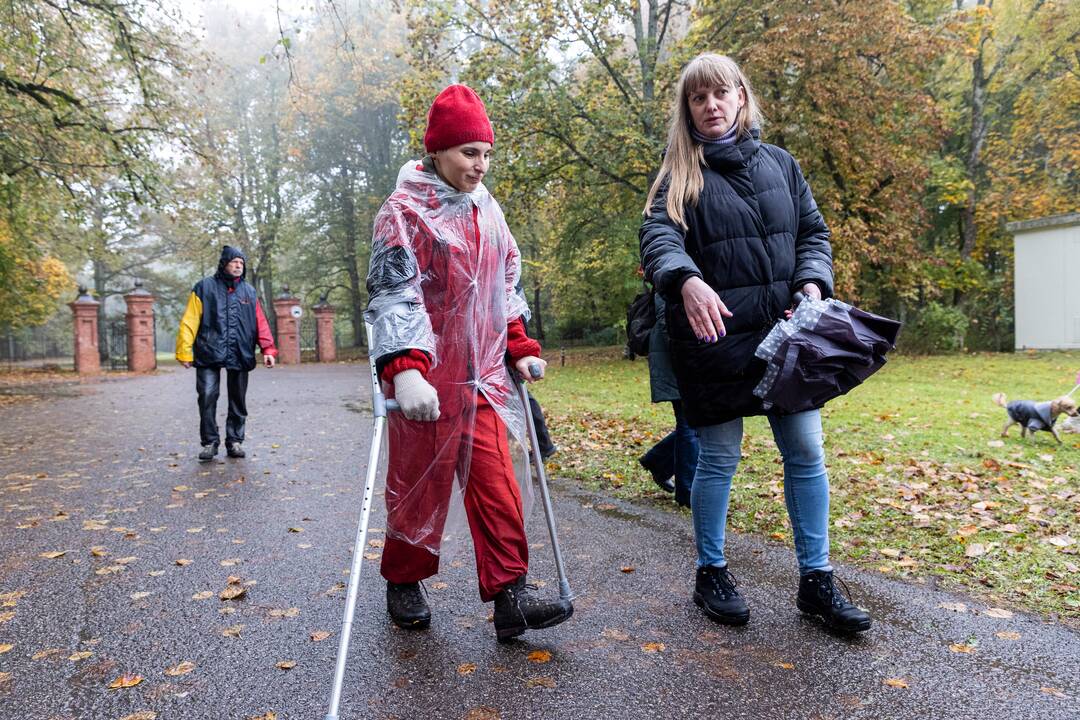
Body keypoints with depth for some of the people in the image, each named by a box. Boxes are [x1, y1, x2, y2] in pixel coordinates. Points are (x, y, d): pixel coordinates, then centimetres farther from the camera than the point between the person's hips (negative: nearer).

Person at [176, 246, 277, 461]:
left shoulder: (249, 292, 13)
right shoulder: (205, 287, 3)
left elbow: (260, 323, 10)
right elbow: (190, 321, -1)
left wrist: (268, 348, -2)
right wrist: (184, 351, -9)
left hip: (240, 355, 3)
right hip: (209, 354, -3)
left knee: (238, 401, 8)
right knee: (207, 397, -9)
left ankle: (235, 441, 19)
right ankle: (209, 442, 4)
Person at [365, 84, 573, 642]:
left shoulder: (486, 209, 14)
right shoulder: (405, 210, -8)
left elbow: (505, 284, 21)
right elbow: (392, 294, -18)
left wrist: (520, 347, 14)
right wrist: (403, 370, -30)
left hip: (481, 372, 6)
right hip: (427, 373, -5)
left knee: (496, 481, 0)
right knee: (420, 482, 7)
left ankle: (510, 595, 4)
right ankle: (403, 585, 27)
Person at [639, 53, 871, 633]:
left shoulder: (779, 163, 14)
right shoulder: (681, 174, 2)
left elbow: (812, 230, 15)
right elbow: (659, 237, -15)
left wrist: (813, 282, -6)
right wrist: (687, 281, -36)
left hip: (784, 331, 4)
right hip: (714, 337, -4)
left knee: (806, 452, 5)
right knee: (719, 457, 3)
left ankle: (816, 581, 18)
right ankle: (711, 575, 22)